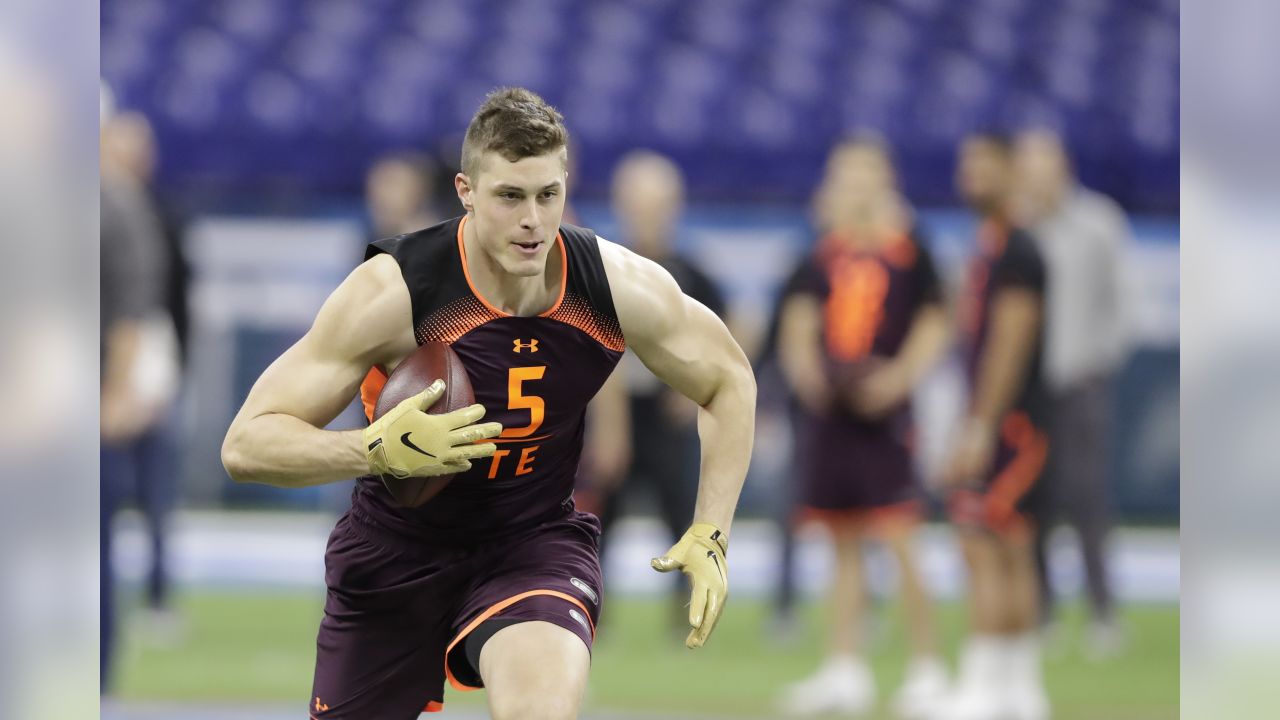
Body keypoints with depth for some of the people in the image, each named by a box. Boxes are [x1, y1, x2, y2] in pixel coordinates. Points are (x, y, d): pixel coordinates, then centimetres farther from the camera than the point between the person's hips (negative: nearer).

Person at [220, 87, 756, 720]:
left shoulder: (621, 286, -16)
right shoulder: (391, 292, -25)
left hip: (537, 542, 0)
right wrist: (379, 450, -41)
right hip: (399, 545, 0)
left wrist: (709, 536, -4)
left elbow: (728, 381, 5)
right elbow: (245, 445, -24)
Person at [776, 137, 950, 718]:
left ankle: (928, 667, -1)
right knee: (844, 544, 10)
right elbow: (801, 320, 14)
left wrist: (898, 376, -17)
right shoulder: (826, 255, 11)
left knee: (898, 539, -9)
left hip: (882, 413, -5)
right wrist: (804, 368, -4)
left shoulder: (908, 250, -3)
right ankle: (845, 670, 14)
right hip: (828, 411, 5)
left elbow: (933, 324, -4)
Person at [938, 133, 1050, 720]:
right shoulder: (989, 250, 16)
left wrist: (980, 429, -22)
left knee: (986, 551, -11)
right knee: (1011, 556, 11)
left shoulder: (1015, 253, -14)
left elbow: (1009, 345, -20)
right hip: (993, 424, 10)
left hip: (1007, 424, -10)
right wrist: (969, 430, 23)